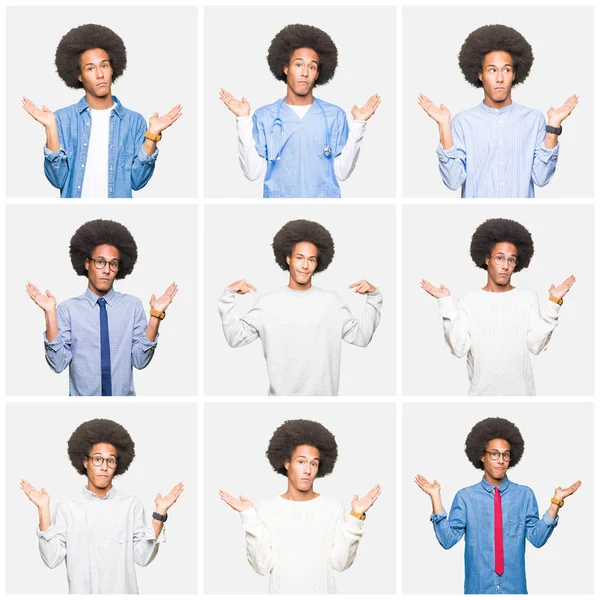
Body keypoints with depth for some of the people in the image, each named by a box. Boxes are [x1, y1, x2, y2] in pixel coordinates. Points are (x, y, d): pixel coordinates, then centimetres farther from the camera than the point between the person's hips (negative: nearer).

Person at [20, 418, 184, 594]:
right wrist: (44, 510, -14)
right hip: (81, 593, 0)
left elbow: (143, 557, -8)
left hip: (122, 592, 0)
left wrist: (159, 513, -14)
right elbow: (52, 559, -11)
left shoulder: (132, 504, -3)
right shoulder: (67, 507, -3)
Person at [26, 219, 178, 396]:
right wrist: (50, 313, -22)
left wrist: (156, 316, -17)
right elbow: (58, 363, -15)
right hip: (82, 396, -1)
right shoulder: (67, 309, -9)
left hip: (124, 395, 1)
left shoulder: (133, 305, -4)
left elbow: (140, 360, -9)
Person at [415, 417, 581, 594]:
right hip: (478, 588, -1)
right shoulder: (465, 497, -3)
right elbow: (447, 539, -8)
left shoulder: (525, 495, 0)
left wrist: (556, 502, -13)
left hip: (515, 587, 1)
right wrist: (436, 498, -14)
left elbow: (537, 538, -6)